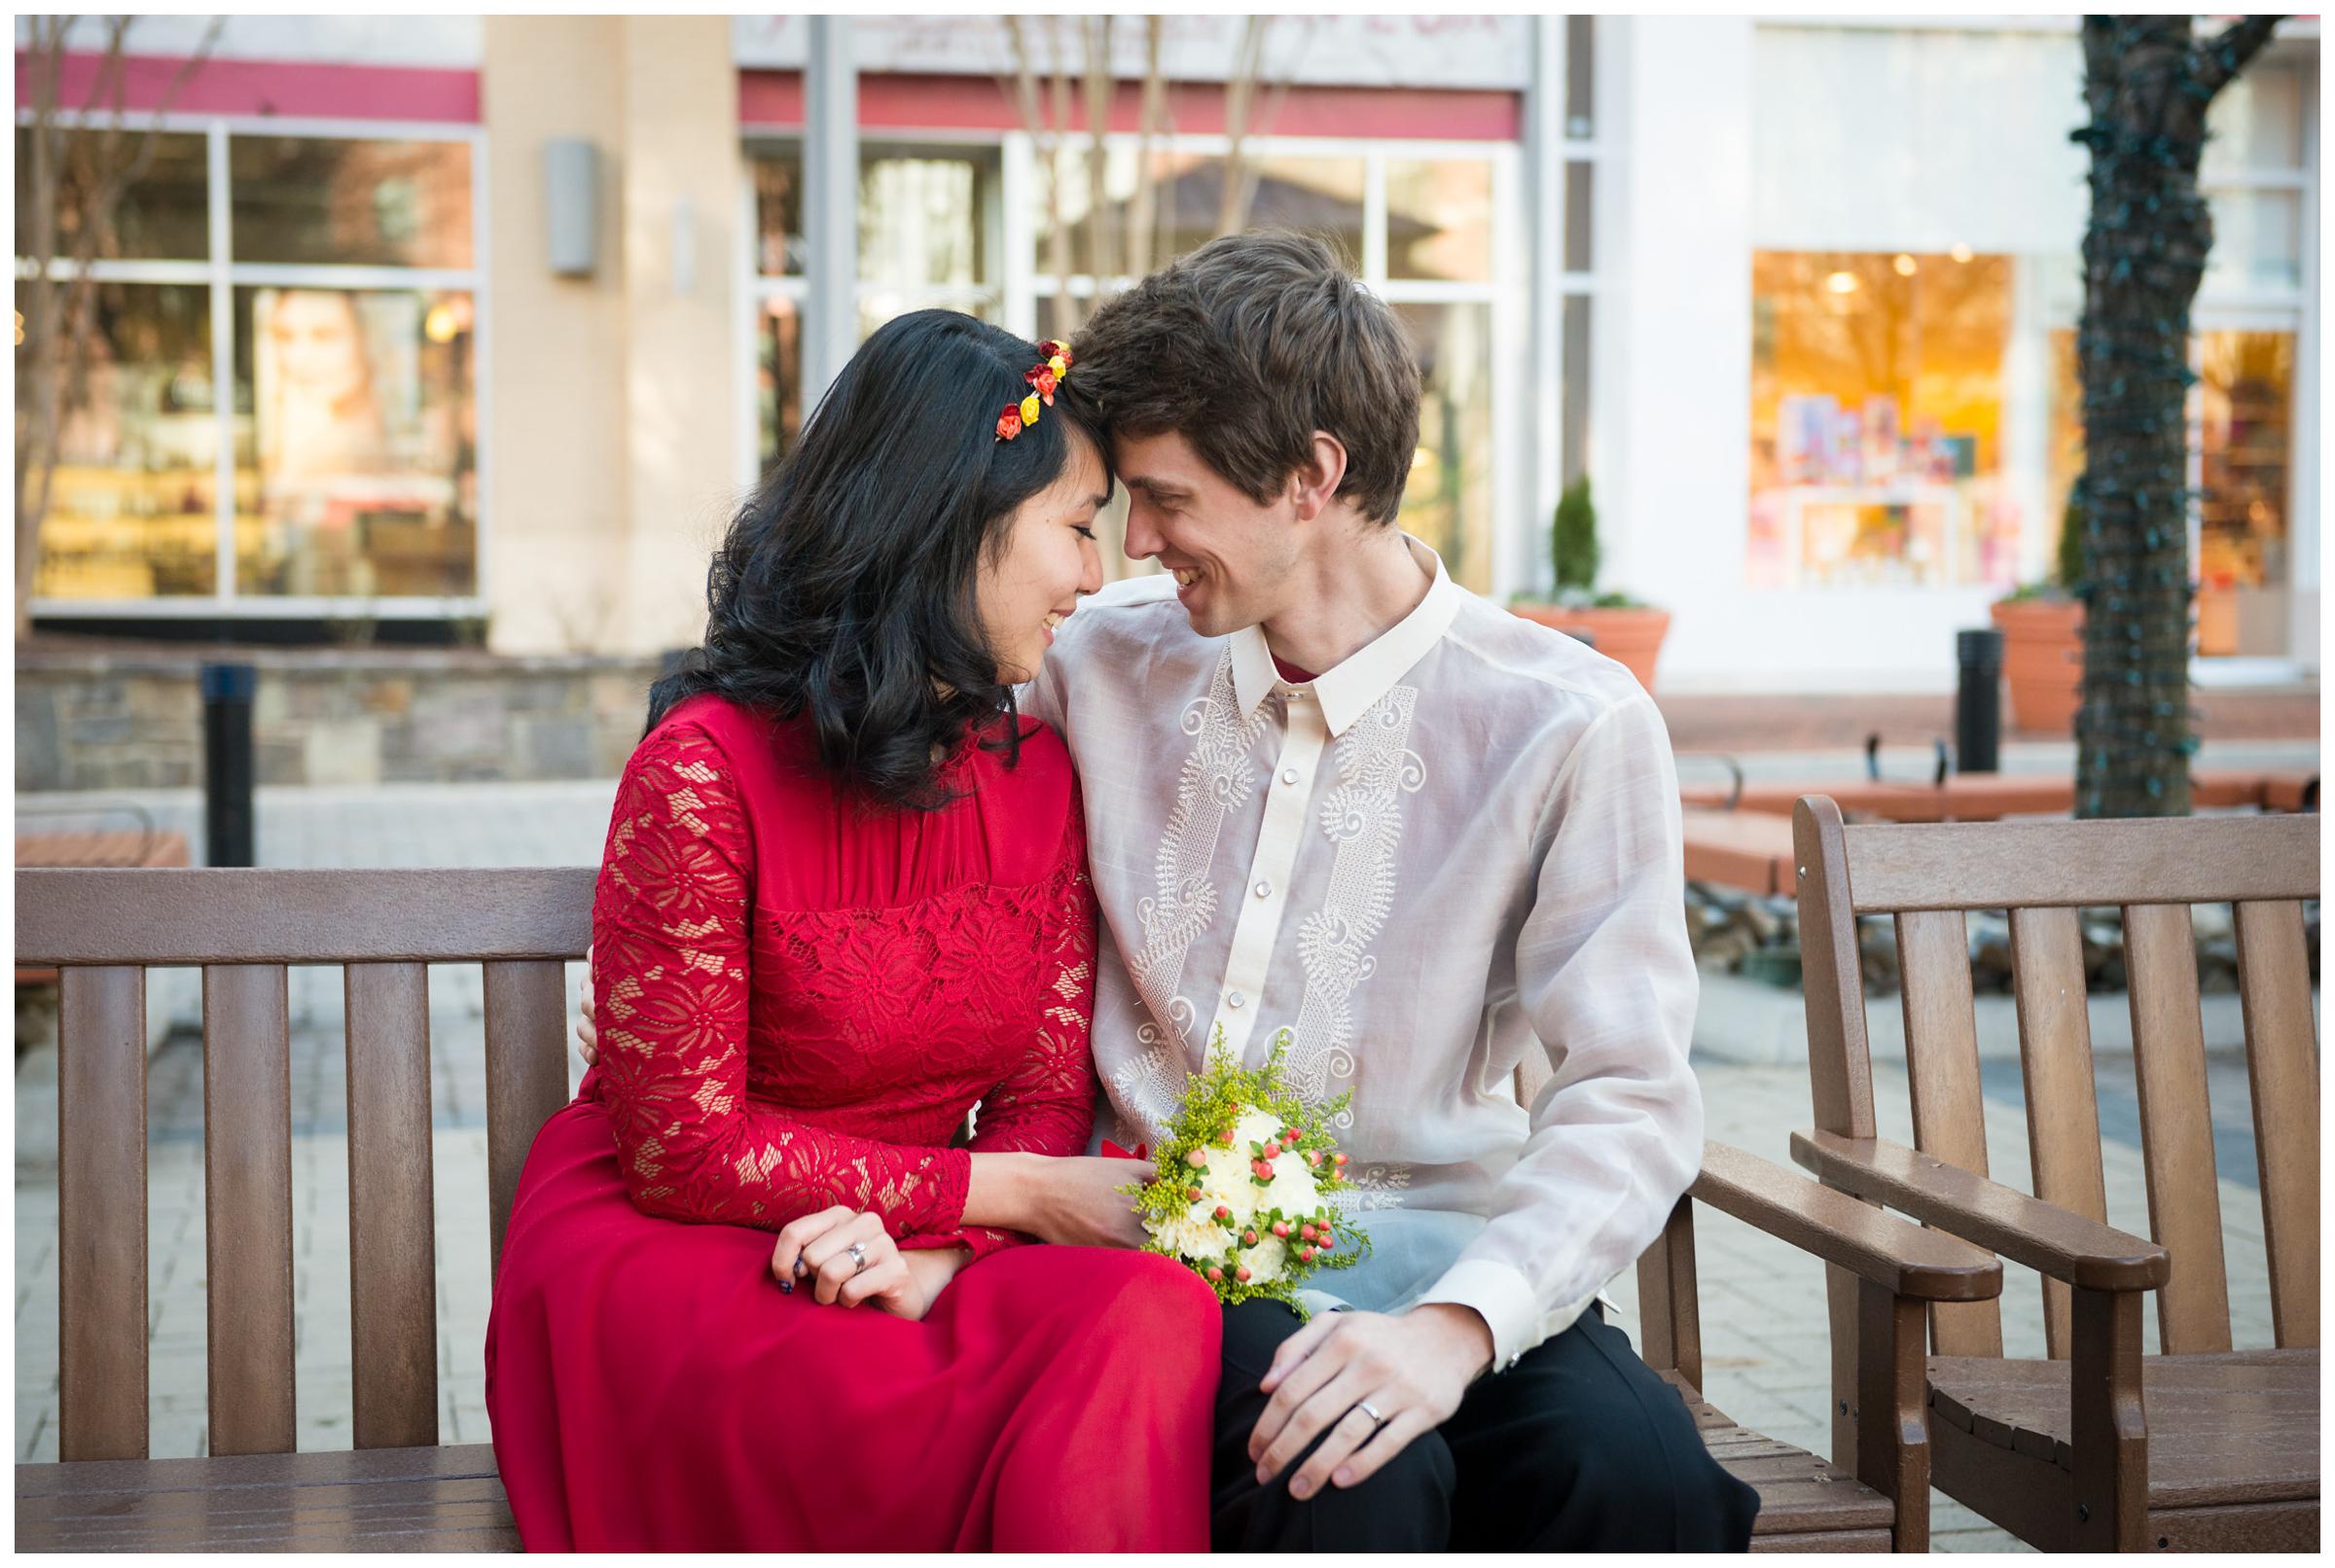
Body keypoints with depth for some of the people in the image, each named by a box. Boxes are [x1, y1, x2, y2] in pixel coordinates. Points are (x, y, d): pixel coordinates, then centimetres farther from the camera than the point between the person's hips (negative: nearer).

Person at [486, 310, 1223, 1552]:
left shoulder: (1038, 775, 6)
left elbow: (1048, 1101, 4)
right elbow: (683, 1150, -12)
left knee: (1153, 1314, -29)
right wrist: (985, 1192, -11)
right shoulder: (706, 765, -14)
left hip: (913, 1257, 6)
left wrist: (939, 1254, -17)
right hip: (664, 1251, -5)